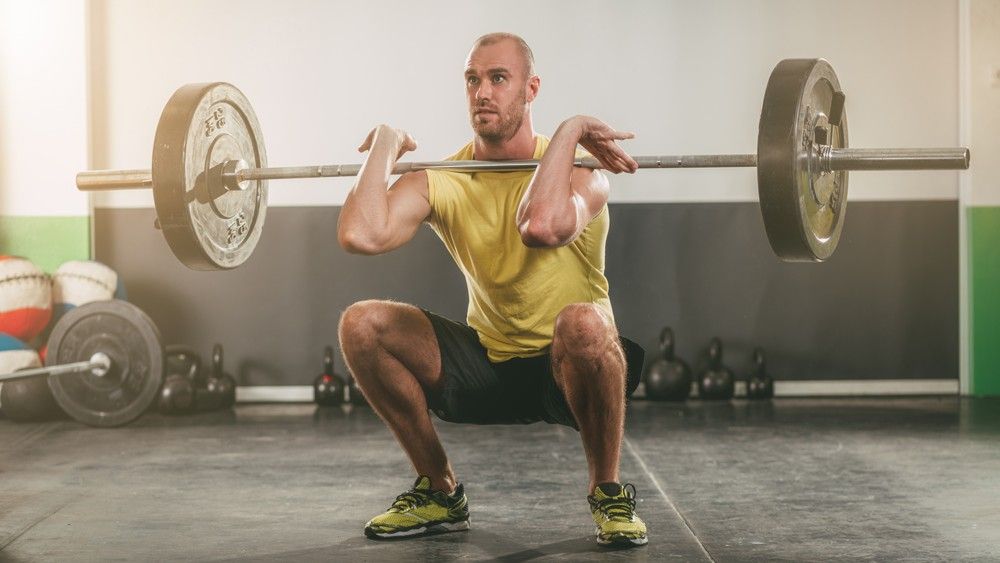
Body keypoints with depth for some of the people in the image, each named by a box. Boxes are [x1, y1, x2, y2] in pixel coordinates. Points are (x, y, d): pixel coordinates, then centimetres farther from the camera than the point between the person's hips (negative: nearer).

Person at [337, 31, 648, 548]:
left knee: (582, 322, -40)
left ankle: (608, 493, -13)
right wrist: (385, 146, -14)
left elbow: (542, 226, -44)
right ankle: (440, 492, 2)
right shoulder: (442, 181, -7)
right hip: (488, 365, 4)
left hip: (568, 369, -4)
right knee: (361, 324, -16)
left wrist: (569, 132, -31)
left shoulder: (577, 169, -17)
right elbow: (360, 235, -28)